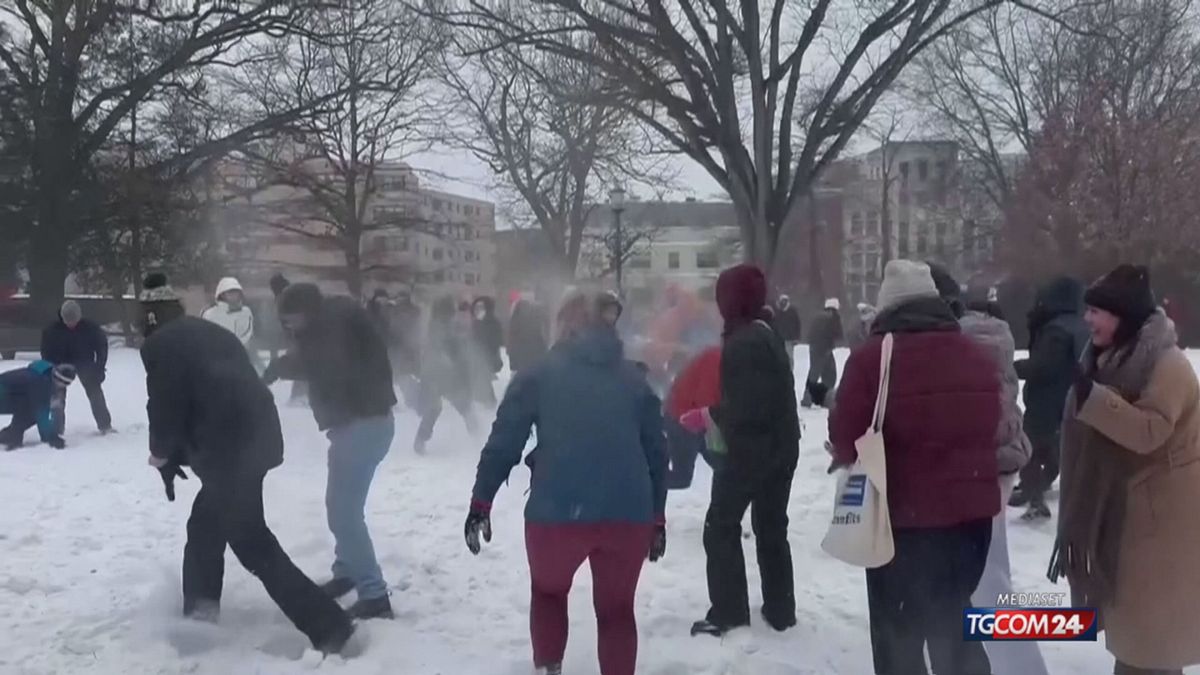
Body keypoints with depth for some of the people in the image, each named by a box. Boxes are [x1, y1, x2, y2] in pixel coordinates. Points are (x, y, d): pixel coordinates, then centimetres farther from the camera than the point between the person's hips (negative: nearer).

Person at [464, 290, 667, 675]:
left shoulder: (538, 376, 7)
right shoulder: (634, 379, 14)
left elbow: (503, 443, 2)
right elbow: (656, 453, 13)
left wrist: (480, 503, 10)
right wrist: (657, 517, 20)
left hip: (558, 511, -1)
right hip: (629, 515, 2)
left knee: (549, 590, 26)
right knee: (617, 607, 20)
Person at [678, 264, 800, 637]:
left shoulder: (741, 342, -19)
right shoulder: (769, 335, 11)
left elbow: (746, 406, -25)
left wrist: (706, 416, -13)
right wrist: (717, 414, 13)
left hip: (751, 449, -9)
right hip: (781, 447, 9)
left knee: (721, 526, 3)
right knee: (772, 528, 16)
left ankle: (728, 612, 5)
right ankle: (780, 610, 22)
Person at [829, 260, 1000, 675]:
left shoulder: (872, 358, -14)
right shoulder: (977, 355, 6)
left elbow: (846, 439, -11)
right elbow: (990, 429, 15)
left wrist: (848, 455, 11)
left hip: (903, 515, -5)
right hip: (972, 509, 6)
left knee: (899, 632, 11)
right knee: (952, 618, 24)